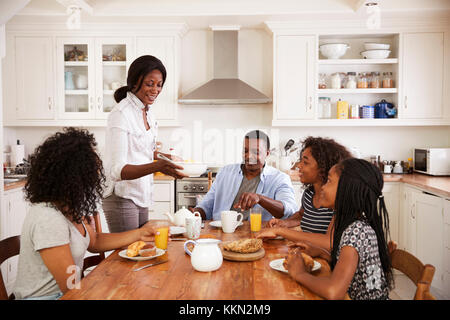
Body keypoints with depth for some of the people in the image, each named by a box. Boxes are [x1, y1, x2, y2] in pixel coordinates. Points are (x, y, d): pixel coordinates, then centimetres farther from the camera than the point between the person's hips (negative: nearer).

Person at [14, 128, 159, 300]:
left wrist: (139, 234, 1)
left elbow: (94, 242, 11)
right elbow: (70, 287, -23)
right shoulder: (48, 219, -27)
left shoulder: (70, 207, 0)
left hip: (64, 291, 8)